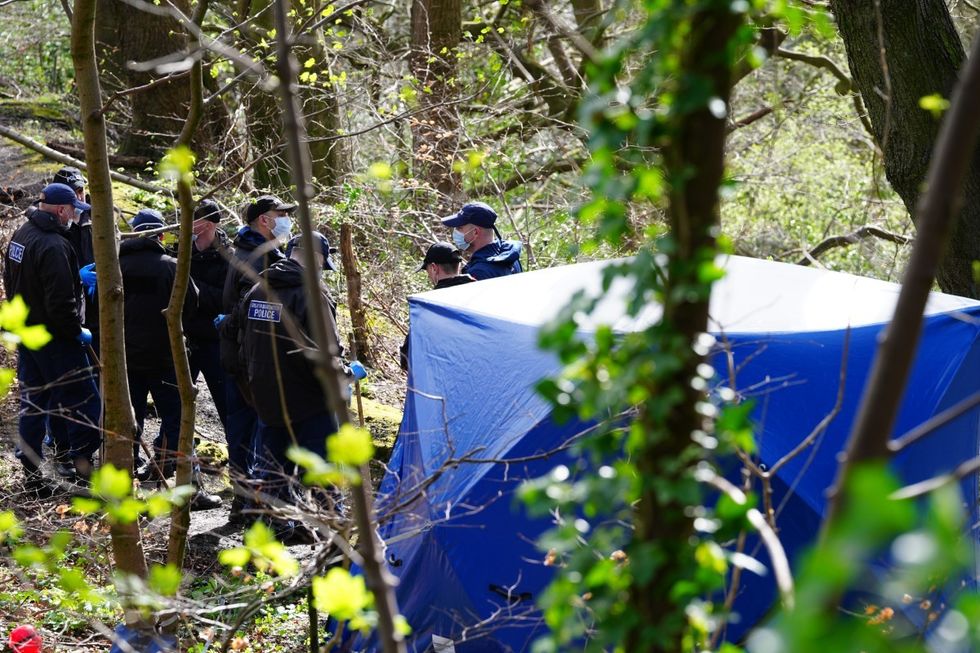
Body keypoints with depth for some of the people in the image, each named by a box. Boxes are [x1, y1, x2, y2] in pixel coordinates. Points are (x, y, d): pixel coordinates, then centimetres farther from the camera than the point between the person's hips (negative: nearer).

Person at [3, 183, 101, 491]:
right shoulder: (53, 245, -24)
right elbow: (61, 301, -26)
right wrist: (77, 332, -14)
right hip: (55, 338, -9)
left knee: (33, 401, 14)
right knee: (83, 398, 2)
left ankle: (31, 471, 19)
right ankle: (83, 459, 5)